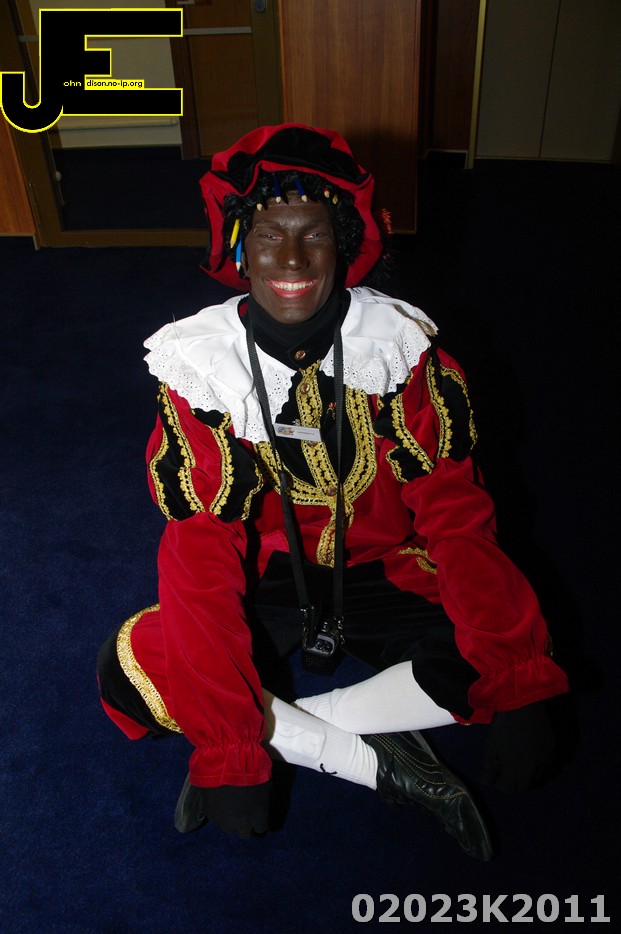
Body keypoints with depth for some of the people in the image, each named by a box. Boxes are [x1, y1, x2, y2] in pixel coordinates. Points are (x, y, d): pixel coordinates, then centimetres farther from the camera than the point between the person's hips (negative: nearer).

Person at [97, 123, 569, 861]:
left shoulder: (401, 348, -14)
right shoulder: (199, 366, -16)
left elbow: (454, 514, -15)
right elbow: (202, 551, -19)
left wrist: (516, 691, -24)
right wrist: (231, 745, -24)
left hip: (381, 570, 1)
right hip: (266, 577, 0)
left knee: (517, 650, -23)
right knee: (129, 675, -22)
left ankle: (285, 732, -13)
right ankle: (383, 766, -17)